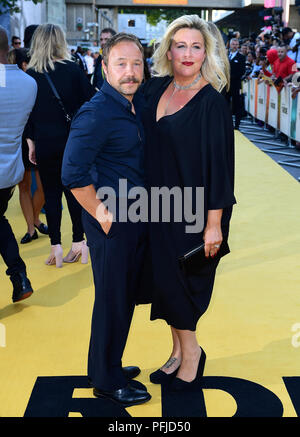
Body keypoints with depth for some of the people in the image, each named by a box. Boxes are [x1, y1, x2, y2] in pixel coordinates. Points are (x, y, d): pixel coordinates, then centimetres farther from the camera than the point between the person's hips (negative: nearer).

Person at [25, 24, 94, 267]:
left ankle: (56, 247, 8)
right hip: (74, 141, 0)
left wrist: (31, 142, 6)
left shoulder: (30, 75, -3)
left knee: (51, 193, 7)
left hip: (45, 144, 0)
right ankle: (79, 243, 13)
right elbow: (90, 103, -3)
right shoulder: (73, 69, -5)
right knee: (74, 191, 9)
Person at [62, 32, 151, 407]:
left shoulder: (135, 106, 8)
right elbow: (72, 174, -24)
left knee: (126, 298, 20)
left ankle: (110, 365, 38)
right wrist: (101, 215, -18)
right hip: (112, 223, -9)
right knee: (112, 301, 5)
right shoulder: (96, 114, -19)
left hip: (136, 220, 9)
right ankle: (105, 380, 24)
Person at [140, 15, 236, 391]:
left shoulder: (212, 102, -13)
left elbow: (219, 165, -16)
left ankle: (190, 352, 26)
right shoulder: (155, 89, 4)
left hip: (191, 211, -6)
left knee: (175, 283, 3)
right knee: (164, 280, 13)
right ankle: (180, 351, 31)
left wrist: (214, 223, -17)